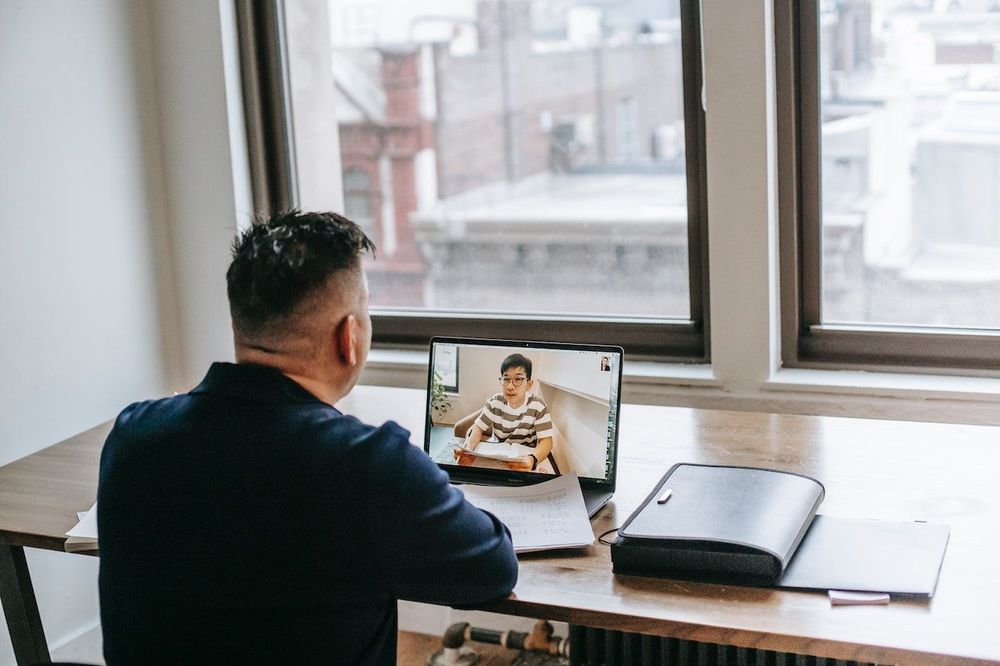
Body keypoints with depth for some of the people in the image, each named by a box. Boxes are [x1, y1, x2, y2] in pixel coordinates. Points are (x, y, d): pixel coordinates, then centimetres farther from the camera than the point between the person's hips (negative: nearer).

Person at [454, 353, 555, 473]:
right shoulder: (495, 402, -7)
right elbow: (477, 428, -8)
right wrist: (468, 448, -33)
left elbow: (546, 440, -21)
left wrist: (532, 460, -45)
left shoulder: (537, 406, -16)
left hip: (525, 457, -2)